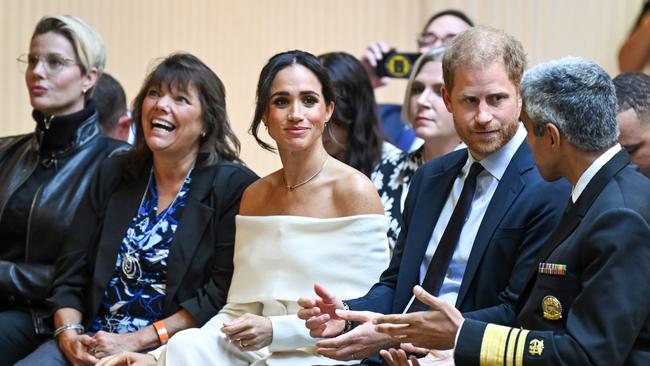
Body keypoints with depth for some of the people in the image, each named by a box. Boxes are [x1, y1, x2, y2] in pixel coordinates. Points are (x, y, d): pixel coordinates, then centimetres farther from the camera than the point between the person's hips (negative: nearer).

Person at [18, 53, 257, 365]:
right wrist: (69, 335, -7)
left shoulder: (234, 186, -2)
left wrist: (137, 341, -15)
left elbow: (223, 292, -10)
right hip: (92, 341, 5)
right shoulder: (113, 175, 14)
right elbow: (70, 275, 12)